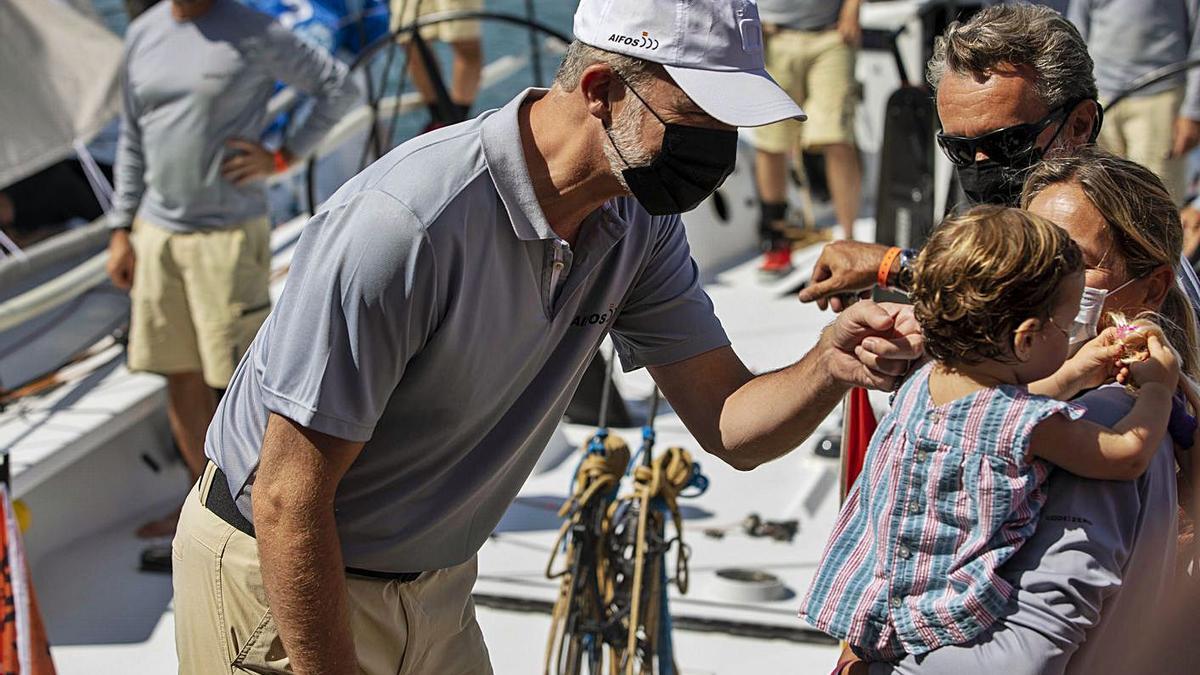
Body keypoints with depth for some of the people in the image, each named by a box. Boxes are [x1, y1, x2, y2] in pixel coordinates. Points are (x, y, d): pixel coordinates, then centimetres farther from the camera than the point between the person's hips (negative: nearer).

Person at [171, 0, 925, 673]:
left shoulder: (637, 224, -7)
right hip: (285, 587, -6)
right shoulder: (404, 224, -32)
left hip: (434, 589, 7)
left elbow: (729, 426, -8)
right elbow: (289, 500, -27)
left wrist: (829, 368, -28)